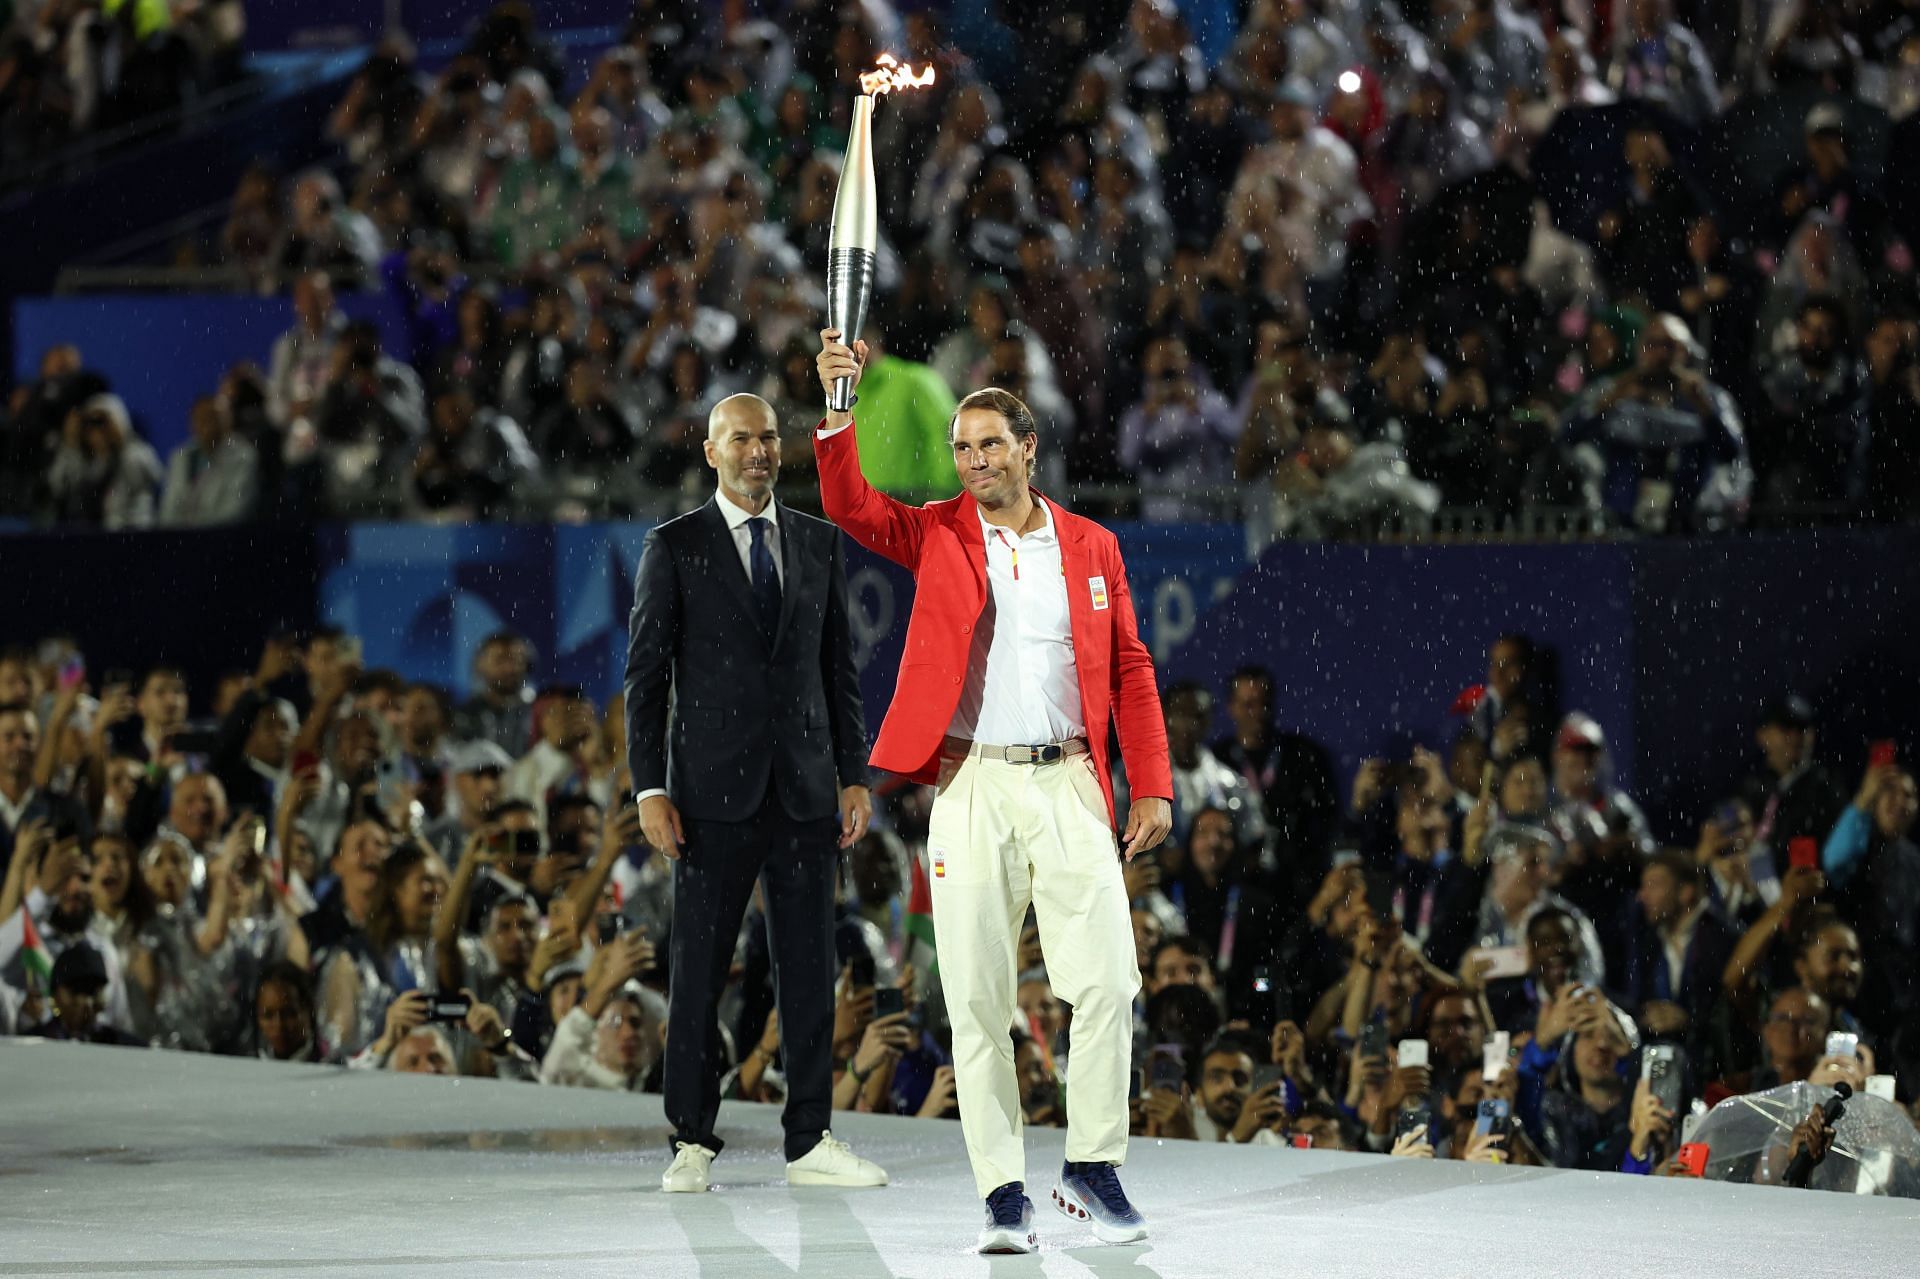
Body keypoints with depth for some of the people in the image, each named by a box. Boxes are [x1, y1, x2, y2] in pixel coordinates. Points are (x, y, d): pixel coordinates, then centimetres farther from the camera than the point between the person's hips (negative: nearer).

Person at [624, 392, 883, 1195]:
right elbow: (646, 675, -1)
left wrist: (854, 775, 6)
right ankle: (693, 1142, 6)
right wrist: (649, 789, -8)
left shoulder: (819, 545, 11)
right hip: (713, 790, -3)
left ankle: (810, 1142, 7)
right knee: (698, 968, -2)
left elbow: (840, 669, 13)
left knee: (809, 965, 3)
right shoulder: (674, 549, 1)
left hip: (805, 788, 3)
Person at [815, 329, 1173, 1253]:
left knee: (1107, 982, -7)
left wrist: (1152, 787, 4)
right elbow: (850, 506, -8)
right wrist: (838, 407, -22)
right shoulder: (938, 535, 9)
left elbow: (1130, 672, 12)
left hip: (1068, 785, 1)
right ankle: (1003, 1192, 4)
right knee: (977, 1000, -2)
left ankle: (1092, 1169, 8)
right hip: (972, 787, -1)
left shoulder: (1091, 547, 12)